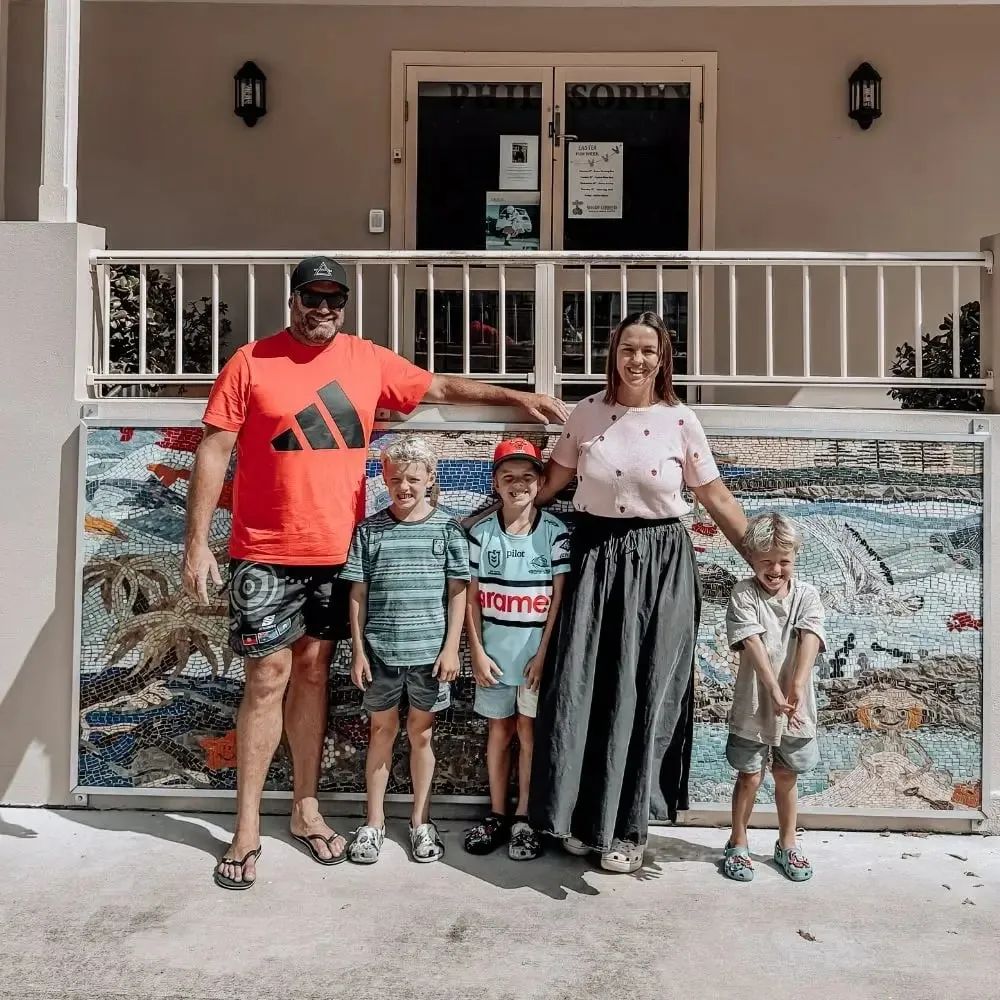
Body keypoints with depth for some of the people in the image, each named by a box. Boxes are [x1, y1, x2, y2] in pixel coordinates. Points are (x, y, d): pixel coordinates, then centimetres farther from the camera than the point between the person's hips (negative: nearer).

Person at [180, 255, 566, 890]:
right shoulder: (251, 362, -3)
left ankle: (306, 810, 26)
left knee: (314, 674, 12)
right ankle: (247, 828, 15)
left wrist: (517, 398, 12)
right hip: (266, 554, -3)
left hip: (336, 552, 3)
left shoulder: (369, 361, 7)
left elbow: (442, 387, 16)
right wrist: (197, 541, -8)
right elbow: (214, 451, -4)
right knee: (268, 681, 0)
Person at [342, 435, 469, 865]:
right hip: (380, 650, 1)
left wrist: (451, 647, -4)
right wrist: (358, 649, 0)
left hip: (430, 651, -1)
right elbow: (358, 593, 3)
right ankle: (374, 821, 26)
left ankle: (420, 820, 27)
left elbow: (458, 591, -1)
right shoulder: (369, 530, 0)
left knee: (421, 732, 12)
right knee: (382, 730, 12)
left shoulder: (447, 528, -3)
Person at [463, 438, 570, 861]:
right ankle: (497, 814, 24)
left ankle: (524, 817, 18)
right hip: (494, 651, 2)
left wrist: (543, 652, -10)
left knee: (528, 729, 5)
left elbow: (560, 597, -6)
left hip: (536, 651, -2)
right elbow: (472, 596, 2)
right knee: (499, 729, 13)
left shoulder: (555, 532, -5)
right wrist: (477, 651, -3)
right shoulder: (481, 532, 0)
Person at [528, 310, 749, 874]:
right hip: (595, 557, 2)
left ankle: (628, 827, 18)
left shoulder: (680, 421, -2)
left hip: (659, 563, -1)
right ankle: (583, 817, 22)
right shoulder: (588, 414, 2)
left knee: (643, 692, 2)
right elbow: (552, 482, 9)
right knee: (583, 688, 3)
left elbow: (717, 498, 1)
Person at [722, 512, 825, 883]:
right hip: (753, 704, -2)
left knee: (786, 778, 17)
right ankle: (738, 844, 26)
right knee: (749, 777, 8)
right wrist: (774, 690, -31)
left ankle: (787, 845, 34)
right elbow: (753, 643, -20)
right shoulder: (744, 595, -9)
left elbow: (810, 639, -18)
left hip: (796, 706, 2)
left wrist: (796, 685, -34)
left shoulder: (806, 595, -2)